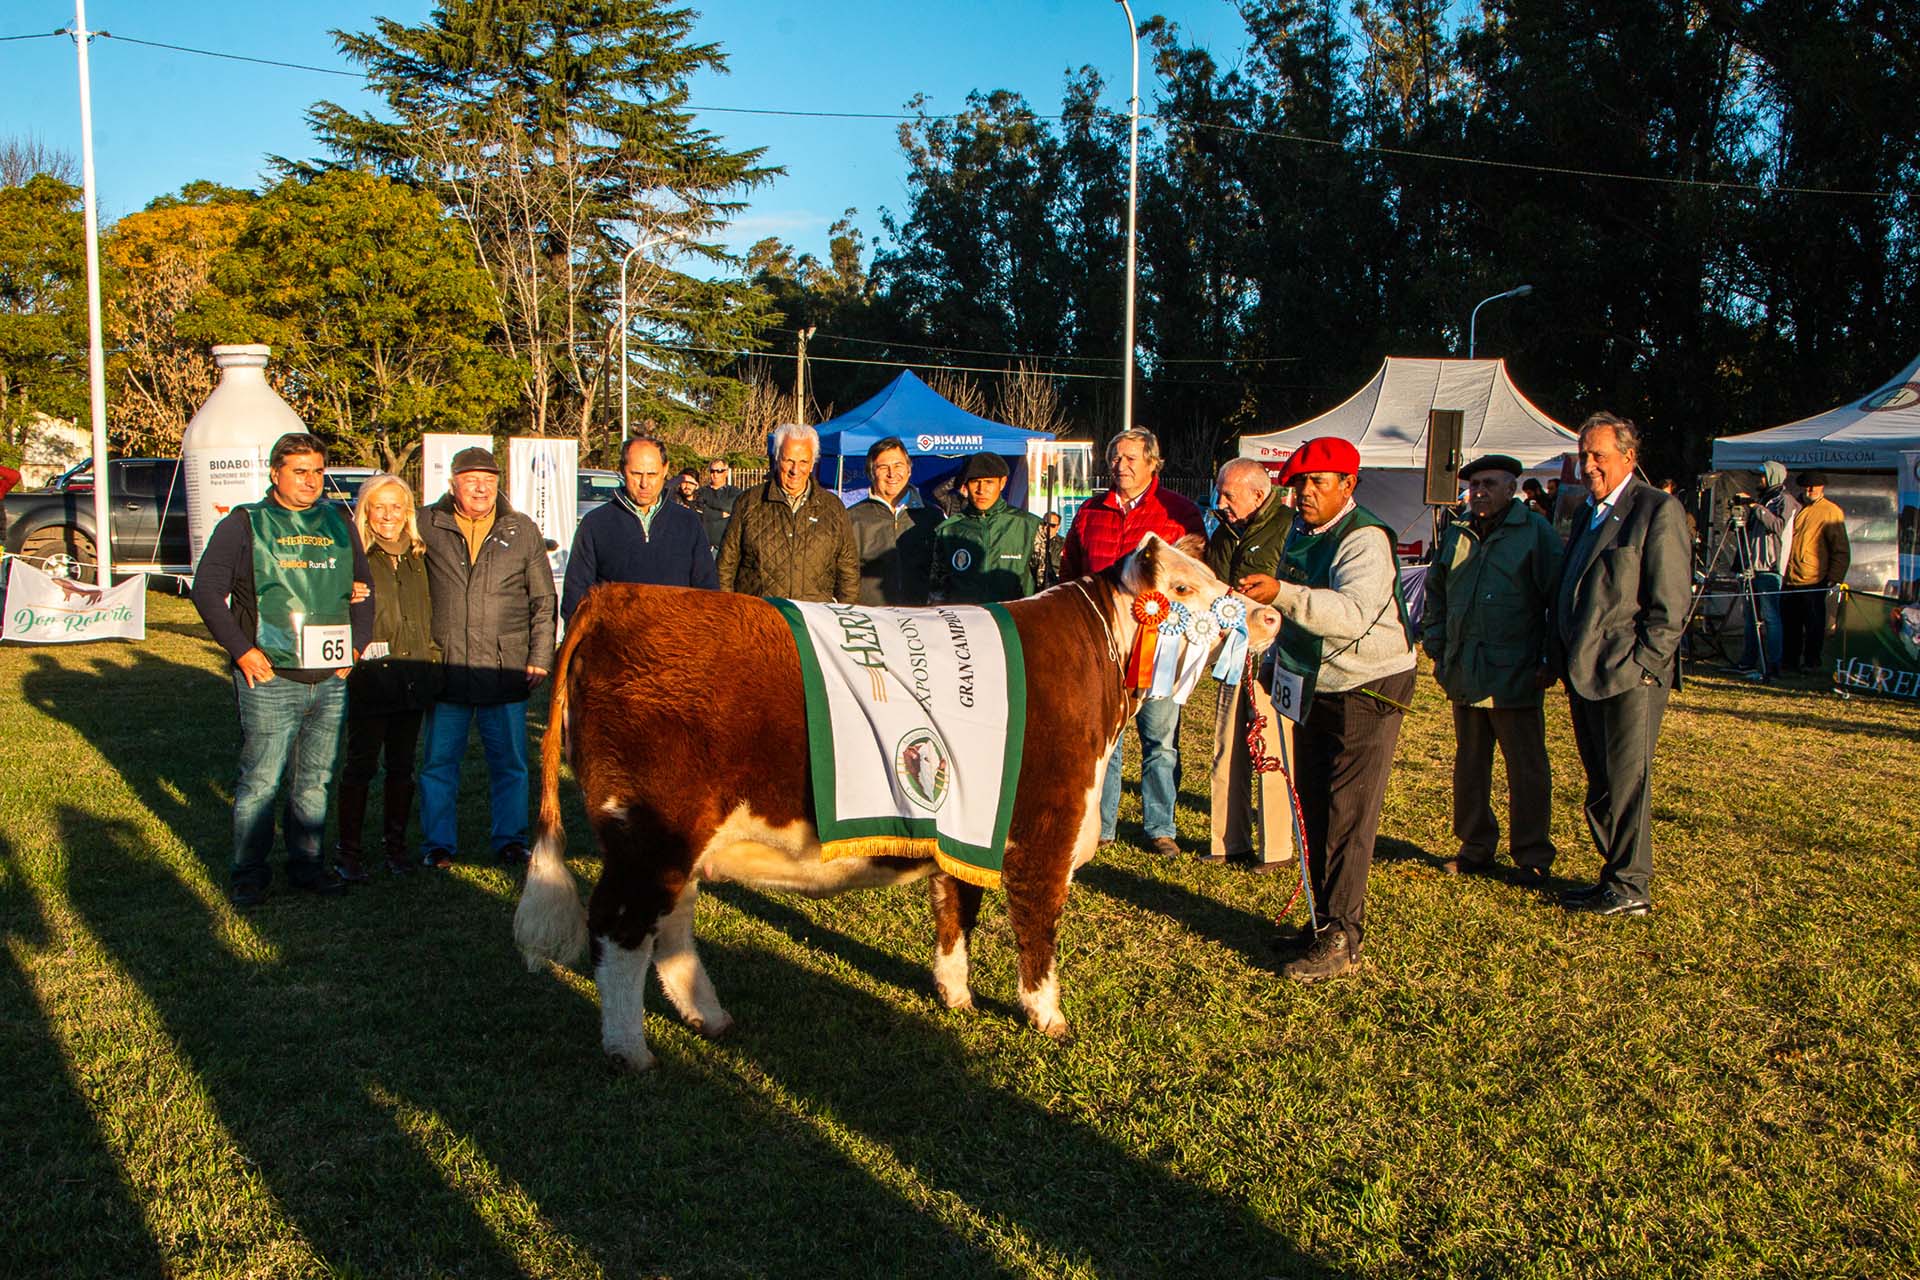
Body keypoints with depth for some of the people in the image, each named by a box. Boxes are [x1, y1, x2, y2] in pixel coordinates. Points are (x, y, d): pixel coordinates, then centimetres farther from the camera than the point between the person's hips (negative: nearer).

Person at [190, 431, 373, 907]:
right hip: (269, 678, -4)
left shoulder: (339, 524, 13)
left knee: (316, 779, 11)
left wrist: (356, 646, 10)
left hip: (332, 680, 4)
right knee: (260, 781, 0)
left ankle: (306, 863, 22)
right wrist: (242, 650, -9)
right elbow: (207, 590, -2)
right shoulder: (244, 525, 0)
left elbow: (363, 587, 21)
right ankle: (249, 873, 12)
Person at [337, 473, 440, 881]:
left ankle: (395, 844, 24)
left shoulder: (418, 557, 11)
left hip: (414, 679, 5)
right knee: (360, 765, 3)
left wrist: (432, 664, 12)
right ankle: (349, 851, 13)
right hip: (369, 679, -5)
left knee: (402, 766, 12)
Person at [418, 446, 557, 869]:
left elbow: (543, 601, 9)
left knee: (509, 762, 7)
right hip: (446, 669, 0)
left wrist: (540, 657, 1)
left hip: (506, 671, 0)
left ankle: (510, 839, 20)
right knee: (439, 761, 6)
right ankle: (437, 843, 18)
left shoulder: (523, 530, 7)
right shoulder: (428, 526, 4)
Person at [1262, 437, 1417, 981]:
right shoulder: (1302, 531, 9)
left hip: (1366, 691, -9)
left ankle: (1341, 940, -1)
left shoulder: (1365, 539, -19)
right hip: (1316, 689, 9)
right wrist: (1277, 659, 21)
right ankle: (1324, 920, 26)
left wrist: (1283, 594, -47)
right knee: (1313, 808, 14)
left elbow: (1355, 611, -38)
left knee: (1347, 818, -8)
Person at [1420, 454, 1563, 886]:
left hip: (1515, 676, -5)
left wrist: (1551, 660, -8)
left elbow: (1559, 598, -5)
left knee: (1527, 769, 2)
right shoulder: (1457, 534, 12)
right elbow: (1435, 592, 23)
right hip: (1464, 673, 5)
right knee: (1469, 766, 13)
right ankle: (1476, 847, 24)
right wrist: (1436, 649, 16)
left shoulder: (1535, 530, -4)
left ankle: (1533, 857, 12)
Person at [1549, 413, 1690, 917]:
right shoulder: (1588, 513, 18)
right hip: (1585, 675, 8)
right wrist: (1555, 658, 15)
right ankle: (1614, 876, 23)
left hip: (1628, 676, -8)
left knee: (1626, 782, -2)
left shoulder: (1658, 510, -8)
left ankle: (1630, 888, 8)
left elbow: (1670, 604, -12)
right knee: (1600, 783, 13)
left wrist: (1640, 664, -16)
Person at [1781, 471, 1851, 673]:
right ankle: (1789, 661, 18)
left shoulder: (1831, 511, -2)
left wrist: (1835, 577, -12)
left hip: (1813, 580, -5)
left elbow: (1841, 549, -4)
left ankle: (1811, 662, 11)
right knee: (1789, 623, 10)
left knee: (1813, 624, 2)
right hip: (1789, 579, 5)